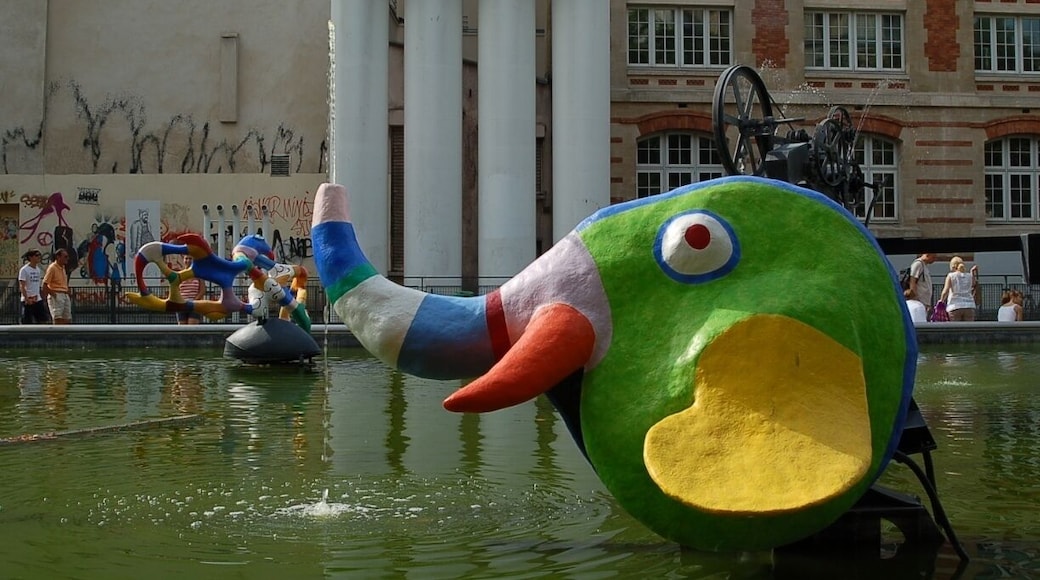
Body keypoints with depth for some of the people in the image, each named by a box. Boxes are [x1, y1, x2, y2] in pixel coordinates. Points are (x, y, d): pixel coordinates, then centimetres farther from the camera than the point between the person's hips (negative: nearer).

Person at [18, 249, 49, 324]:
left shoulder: (39, 270, 14)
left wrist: (42, 299, 9)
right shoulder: (24, 270, -8)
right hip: (28, 301, -7)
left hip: (38, 300, 7)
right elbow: (22, 286, -13)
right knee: (27, 322, -3)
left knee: (44, 320, 3)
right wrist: (27, 299, -22)